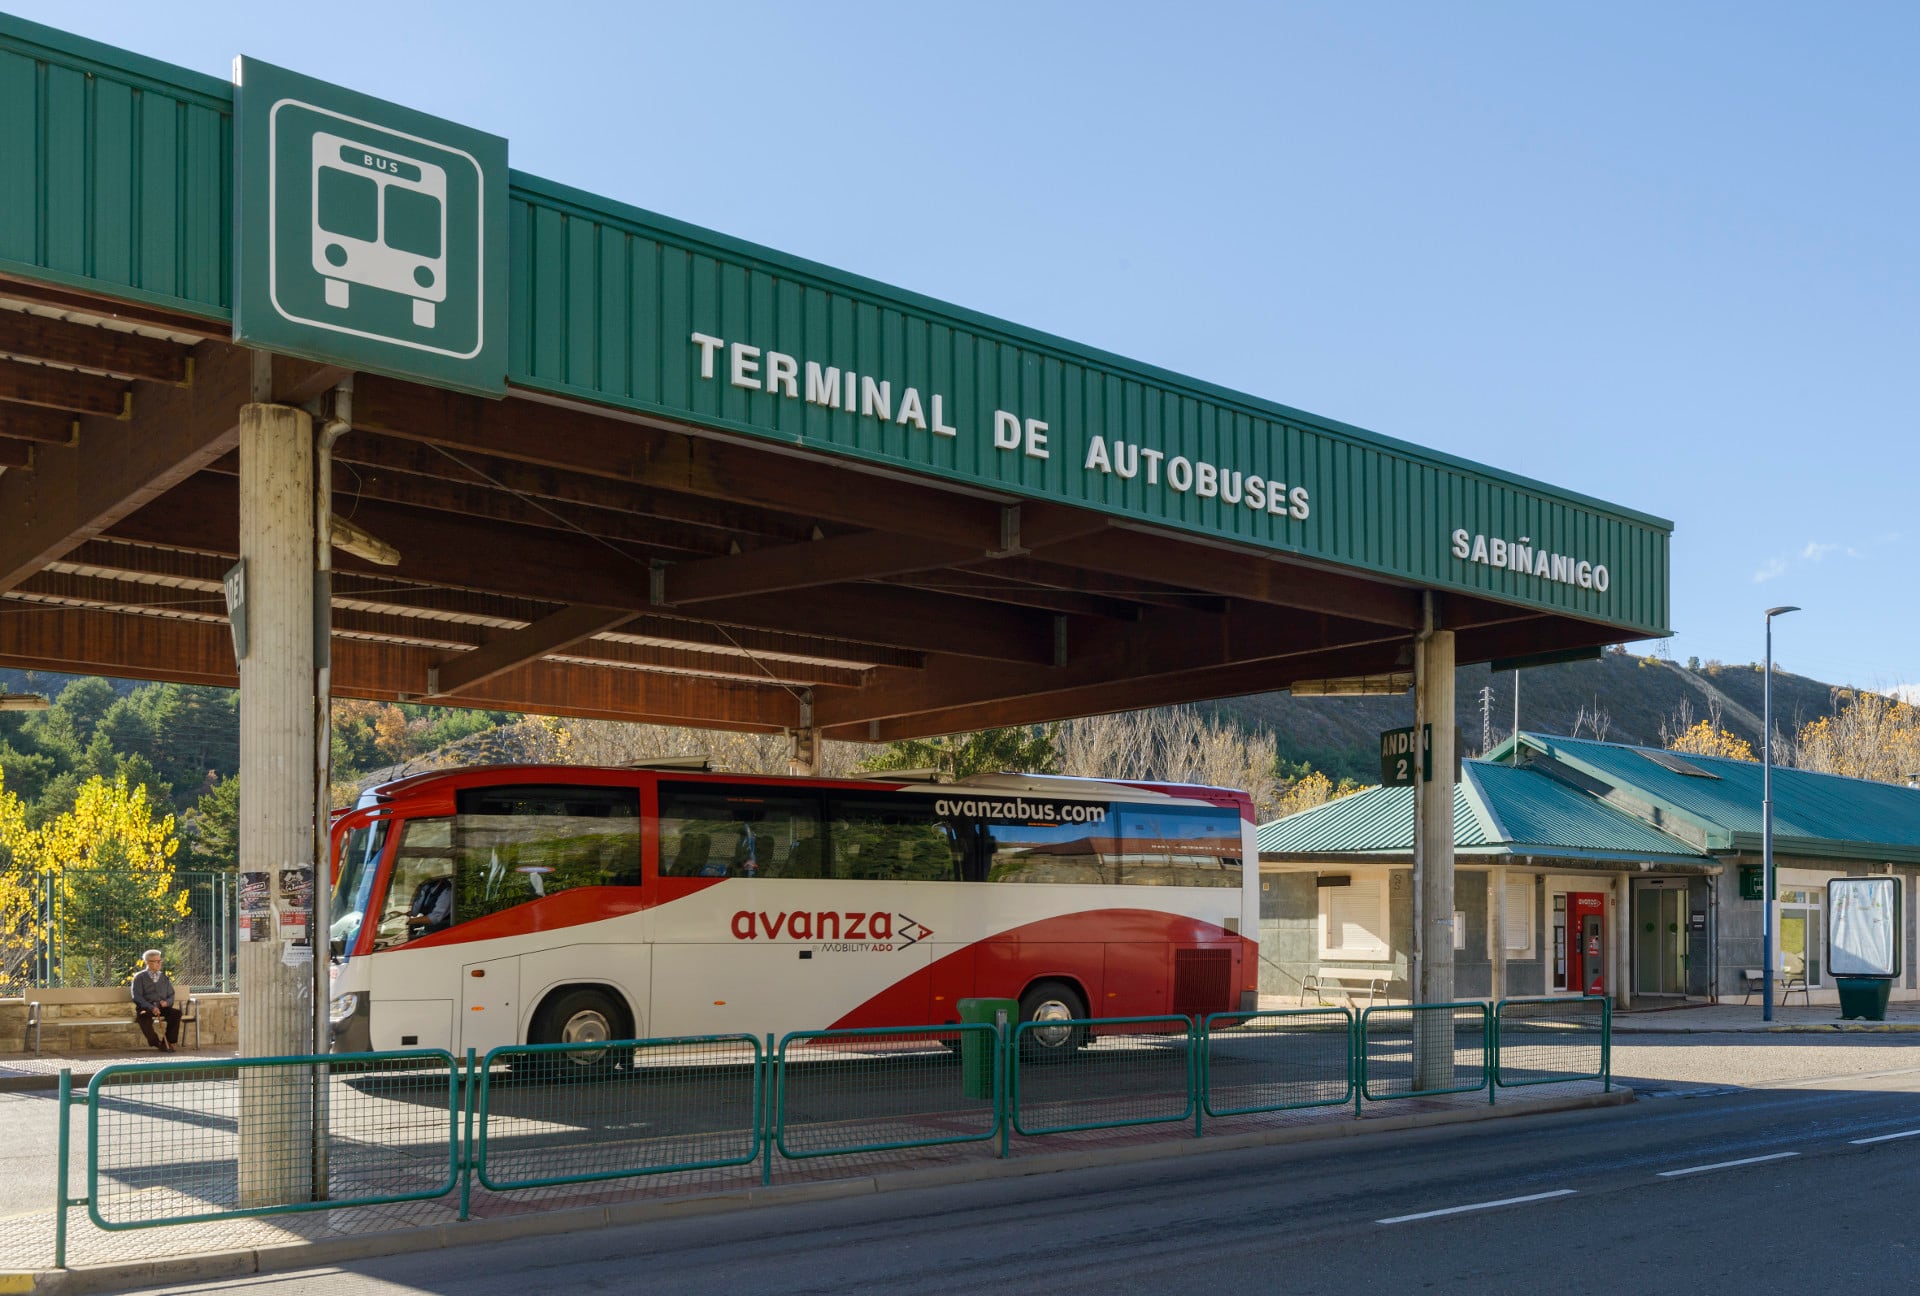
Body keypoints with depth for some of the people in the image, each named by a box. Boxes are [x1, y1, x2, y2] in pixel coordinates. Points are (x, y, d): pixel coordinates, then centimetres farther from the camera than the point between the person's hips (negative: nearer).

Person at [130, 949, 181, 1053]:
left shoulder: (164, 977, 20)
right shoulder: (139, 977, 7)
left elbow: (171, 995, 17)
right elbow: (137, 997, -4)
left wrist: (167, 1002, -9)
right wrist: (151, 1007, -19)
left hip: (162, 1007, 3)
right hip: (146, 1008, -3)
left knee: (176, 1012, -28)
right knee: (144, 1016, -38)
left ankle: (170, 1042, -19)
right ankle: (158, 1043, -23)